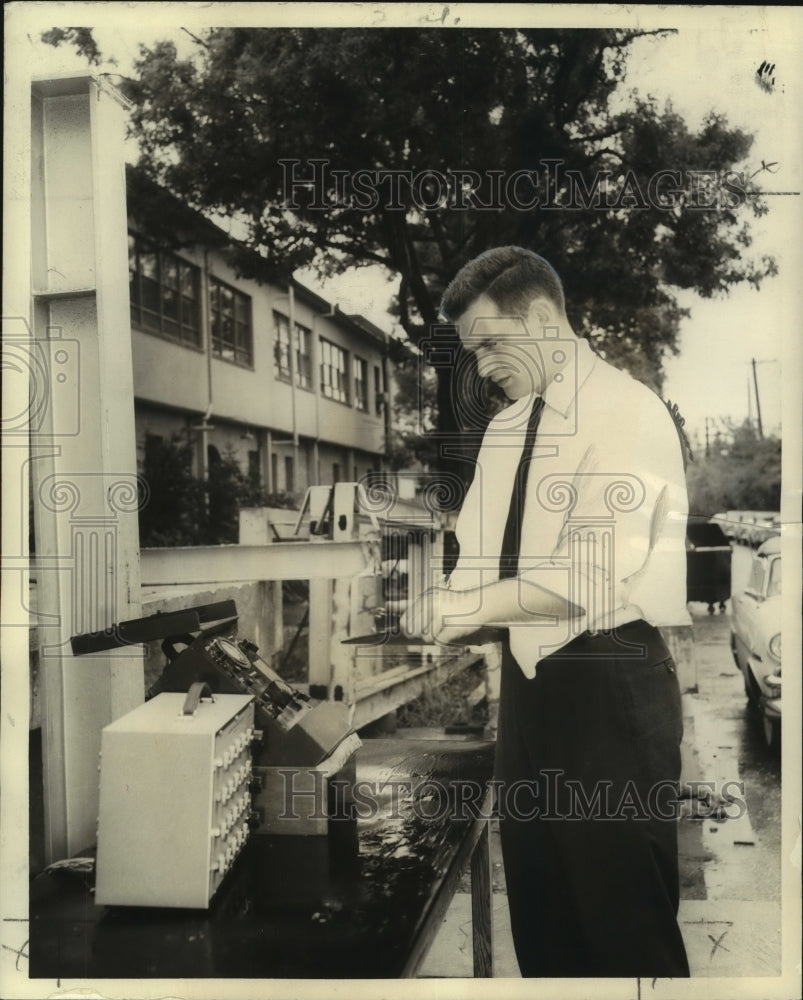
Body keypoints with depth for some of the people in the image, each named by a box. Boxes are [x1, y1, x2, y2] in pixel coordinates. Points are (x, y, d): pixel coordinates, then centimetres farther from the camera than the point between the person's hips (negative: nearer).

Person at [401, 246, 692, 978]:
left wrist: (473, 606, -19)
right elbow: (480, 553, 12)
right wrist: (435, 605, -6)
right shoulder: (508, 427, 12)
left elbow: (594, 579, -21)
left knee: (625, 913, 6)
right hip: (529, 677, 8)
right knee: (537, 897, 21)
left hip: (610, 683, -8)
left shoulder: (628, 412, -13)